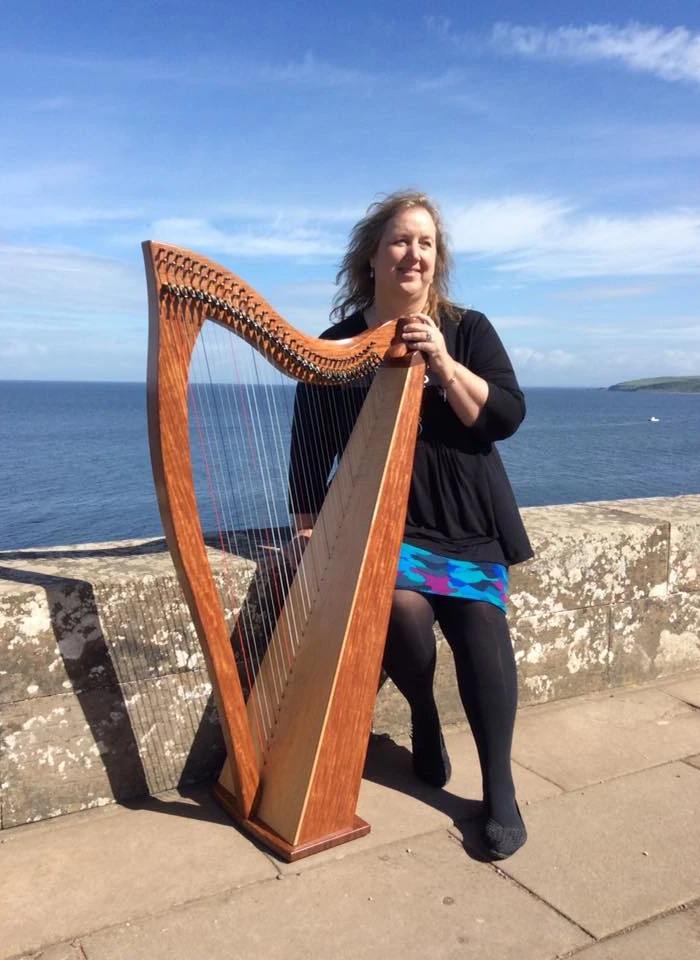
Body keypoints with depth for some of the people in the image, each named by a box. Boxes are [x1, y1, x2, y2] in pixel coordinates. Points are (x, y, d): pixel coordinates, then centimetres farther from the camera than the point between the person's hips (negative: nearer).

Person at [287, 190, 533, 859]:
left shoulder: (467, 330, 5)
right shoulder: (336, 346, 4)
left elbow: (507, 417, -5)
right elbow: (311, 445, 4)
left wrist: (444, 366, -17)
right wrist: (307, 522, -5)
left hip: (468, 521, 1)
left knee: (480, 618, -20)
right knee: (402, 604, -26)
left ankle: (499, 789, -5)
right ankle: (424, 719, 7)